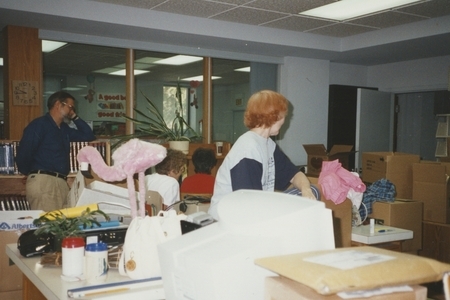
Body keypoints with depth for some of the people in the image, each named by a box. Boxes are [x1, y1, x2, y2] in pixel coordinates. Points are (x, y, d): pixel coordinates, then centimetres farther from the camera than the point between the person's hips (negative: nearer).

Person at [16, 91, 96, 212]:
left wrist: (75, 117, 19)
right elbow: (23, 154, -12)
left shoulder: (64, 129, 21)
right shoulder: (39, 124, -5)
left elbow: (89, 136, 24)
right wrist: (30, 174, 3)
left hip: (61, 182, 8)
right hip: (42, 181, -8)